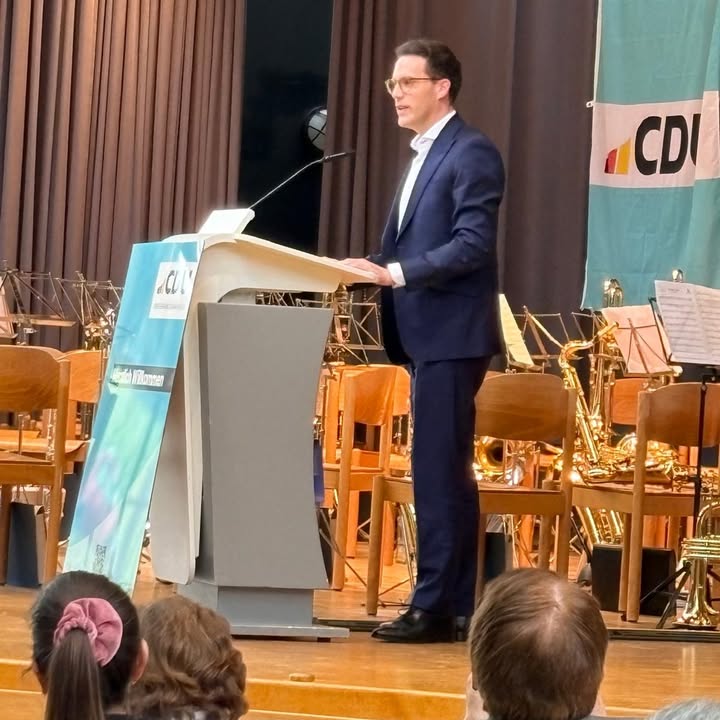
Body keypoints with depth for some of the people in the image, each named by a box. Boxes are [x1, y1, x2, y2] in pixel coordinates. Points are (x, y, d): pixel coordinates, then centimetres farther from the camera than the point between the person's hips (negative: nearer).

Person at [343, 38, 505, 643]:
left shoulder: (471, 153, -10)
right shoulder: (425, 156, 19)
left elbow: (473, 246, -20)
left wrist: (398, 272, -24)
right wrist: (379, 270, 4)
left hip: (451, 334, -10)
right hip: (426, 334, 10)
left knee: (437, 470, -10)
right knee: (447, 472, 11)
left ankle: (434, 605, -8)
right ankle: (457, 603, 15)